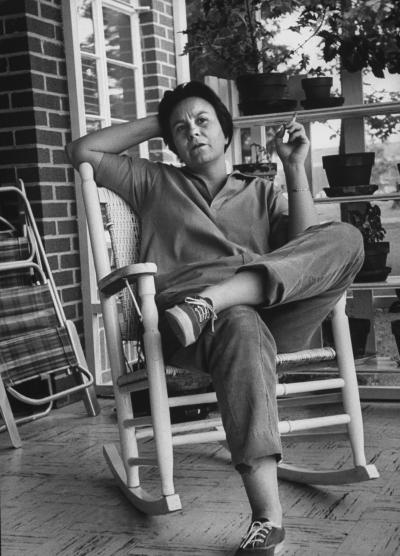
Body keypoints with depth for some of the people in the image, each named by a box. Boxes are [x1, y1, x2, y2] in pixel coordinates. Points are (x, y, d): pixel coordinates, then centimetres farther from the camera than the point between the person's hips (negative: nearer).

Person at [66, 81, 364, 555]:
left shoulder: (261, 193, 29)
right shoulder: (155, 183, 28)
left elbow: (306, 246, 12)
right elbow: (82, 152, 23)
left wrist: (295, 169, 6)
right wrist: (155, 123, 25)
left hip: (274, 316, 3)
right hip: (180, 324, -2)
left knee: (345, 237, -22)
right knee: (242, 325, -41)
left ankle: (212, 299, -37)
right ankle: (267, 517, -49)